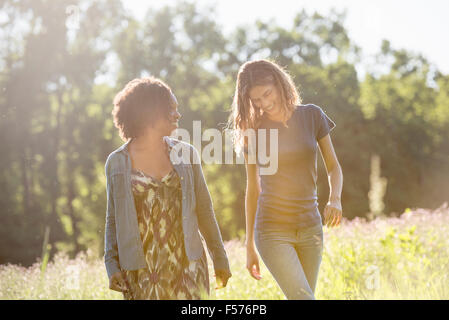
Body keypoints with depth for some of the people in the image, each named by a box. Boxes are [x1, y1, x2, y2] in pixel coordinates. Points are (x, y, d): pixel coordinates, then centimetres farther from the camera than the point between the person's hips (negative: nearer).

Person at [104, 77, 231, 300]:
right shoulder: (117, 163, 3)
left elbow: (204, 210, 11)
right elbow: (113, 219, 7)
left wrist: (219, 258, 12)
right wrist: (112, 265, -2)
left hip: (187, 264, 1)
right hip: (141, 271, -1)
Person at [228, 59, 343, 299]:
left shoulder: (312, 116, 0)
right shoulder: (252, 131, -2)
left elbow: (333, 167, 7)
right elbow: (252, 189, 5)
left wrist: (335, 199, -16)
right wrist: (249, 246, 9)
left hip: (310, 226, 3)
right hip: (272, 231, -3)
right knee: (303, 298, -15)